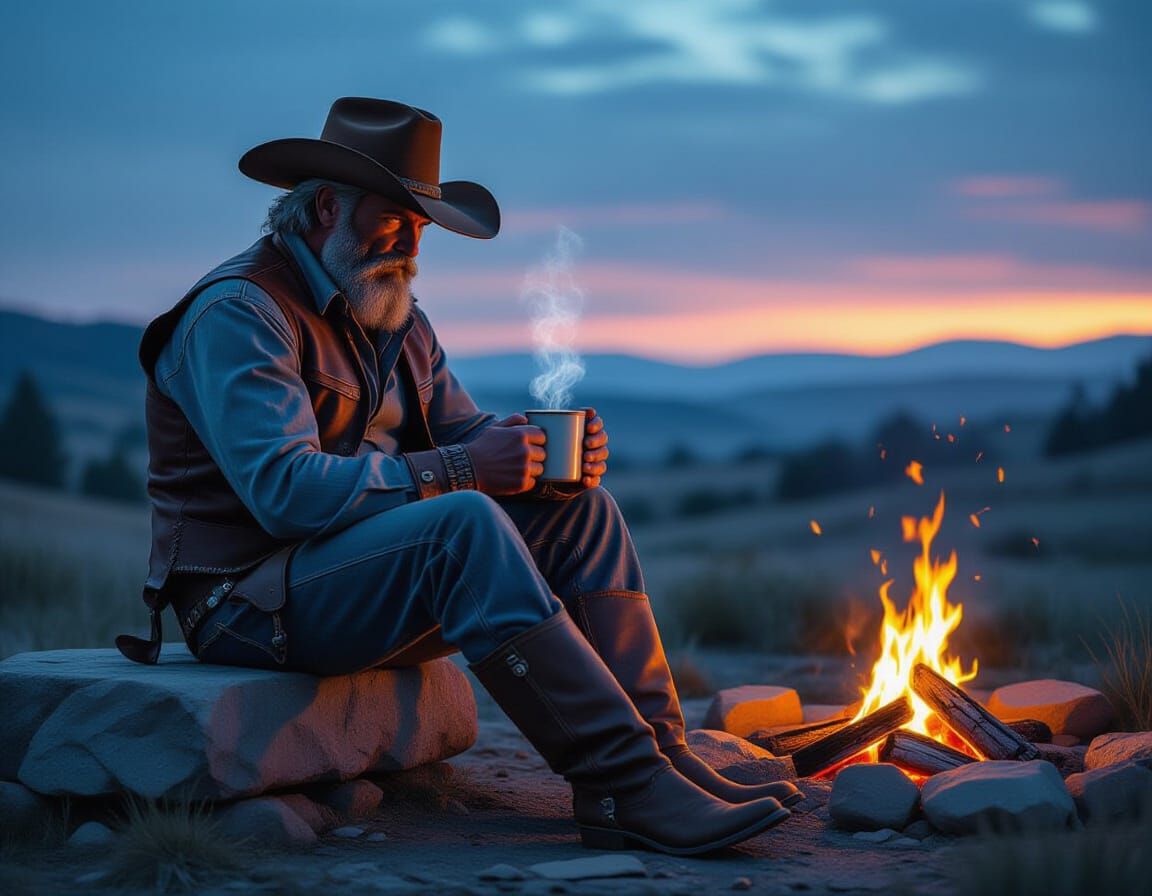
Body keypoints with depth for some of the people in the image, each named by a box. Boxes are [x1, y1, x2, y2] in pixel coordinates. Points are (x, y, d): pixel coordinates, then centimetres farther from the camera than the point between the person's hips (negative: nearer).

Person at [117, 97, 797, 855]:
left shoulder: (395, 317, 17)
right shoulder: (240, 312, -14)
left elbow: (463, 431, 13)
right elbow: (286, 491, -26)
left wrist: (550, 452, -10)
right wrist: (457, 470, -28)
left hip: (357, 577, 9)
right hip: (248, 602, -9)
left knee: (576, 511, -3)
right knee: (464, 524, -33)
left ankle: (660, 757, -13)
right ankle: (625, 789, -34)